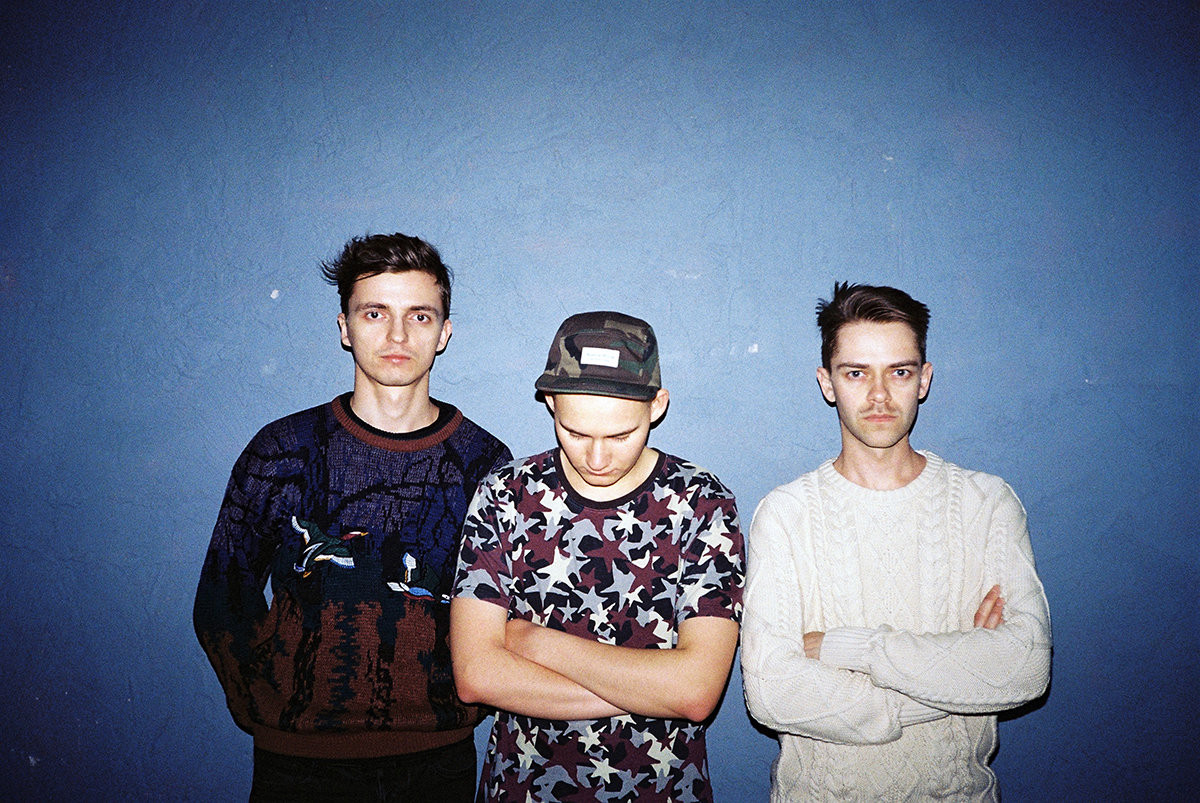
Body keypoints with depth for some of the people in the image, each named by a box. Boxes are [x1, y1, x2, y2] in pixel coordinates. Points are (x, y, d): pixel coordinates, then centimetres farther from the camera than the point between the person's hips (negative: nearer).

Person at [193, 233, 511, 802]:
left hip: (438, 756, 1)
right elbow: (221, 606, 1)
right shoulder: (283, 451, -4)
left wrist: (459, 700, -5)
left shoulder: (487, 463, -4)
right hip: (301, 757, 0)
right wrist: (280, 707, -3)